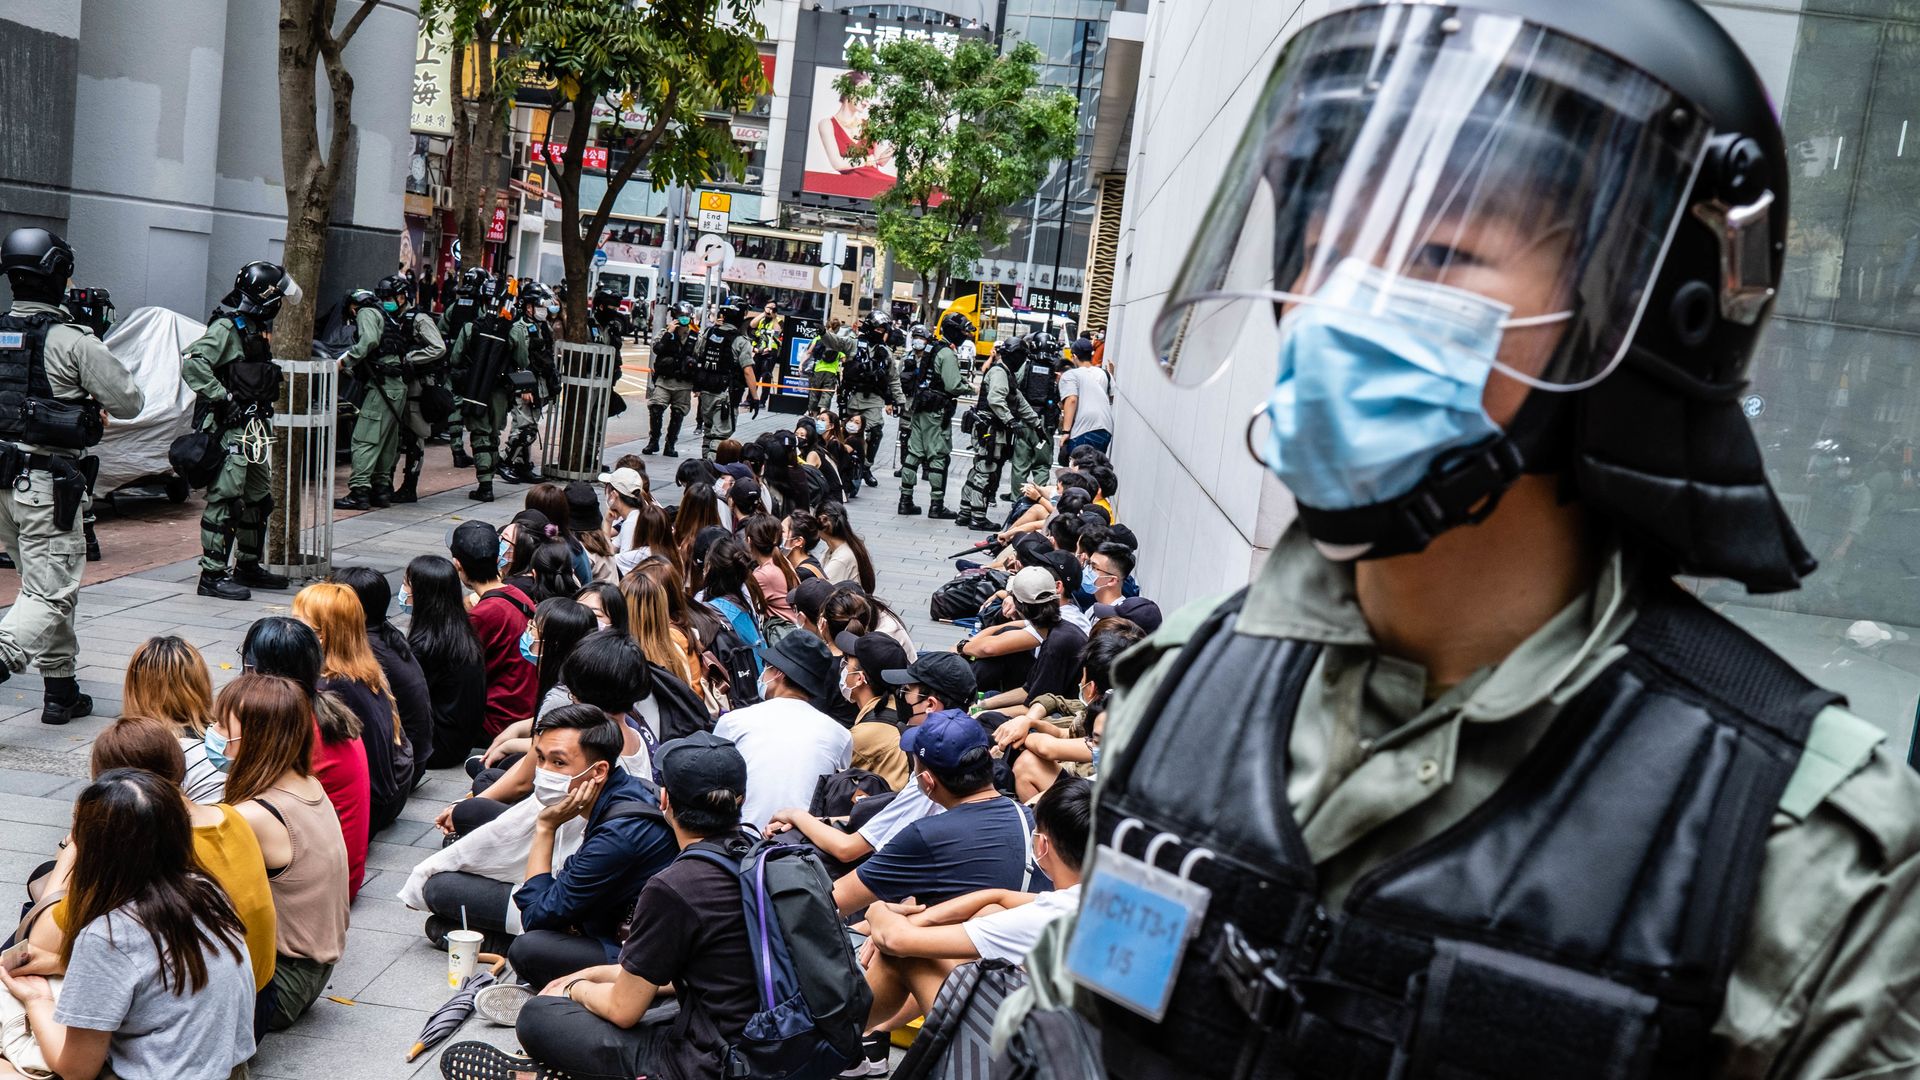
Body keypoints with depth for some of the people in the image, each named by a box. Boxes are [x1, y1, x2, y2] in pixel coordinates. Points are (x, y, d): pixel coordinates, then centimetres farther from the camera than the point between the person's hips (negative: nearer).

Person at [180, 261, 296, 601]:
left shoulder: (258, 327, 15)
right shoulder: (227, 327, -13)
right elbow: (192, 362, -23)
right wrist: (222, 397, -23)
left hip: (253, 428, 10)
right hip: (228, 428, -10)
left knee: (259, 497, 16)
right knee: (226, 499, -9)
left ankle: (248, 566, 28)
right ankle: (213, 575, -5)